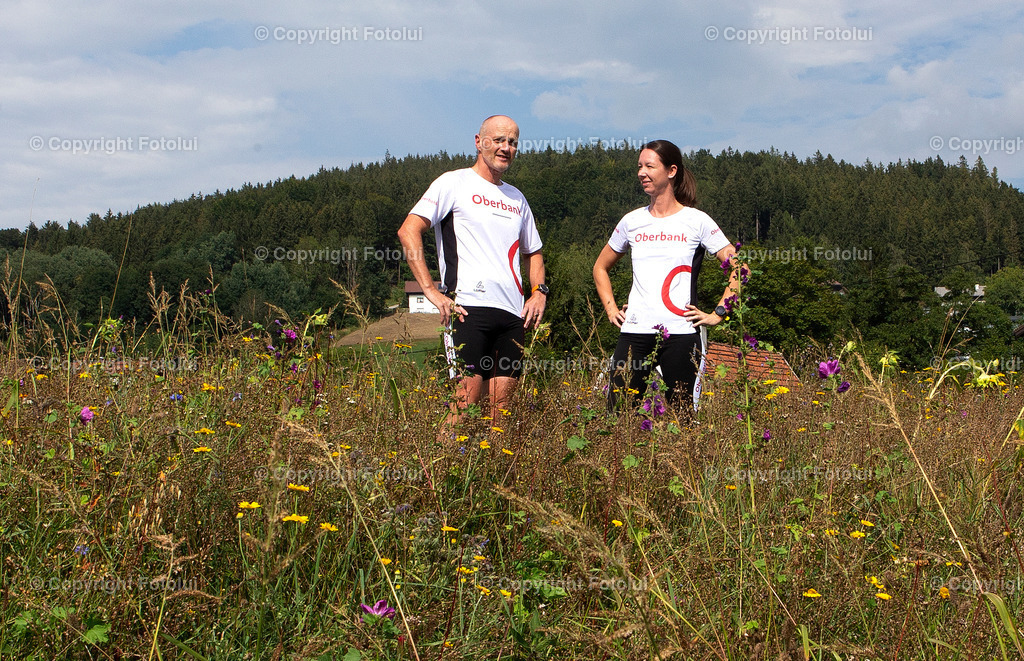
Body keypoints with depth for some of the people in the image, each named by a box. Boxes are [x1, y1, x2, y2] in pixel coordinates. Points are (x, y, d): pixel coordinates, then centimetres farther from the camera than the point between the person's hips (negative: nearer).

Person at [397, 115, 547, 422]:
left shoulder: (517, 198, 22)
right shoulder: (455, 183, 3)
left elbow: (533, 252, 33)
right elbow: (408, 231, -7)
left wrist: (538, 291, 13)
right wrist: (431, 290, -15)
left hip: (514, 314, 6)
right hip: (469, 307, -6)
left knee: (502, 405, 4)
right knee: (467, 400, -12)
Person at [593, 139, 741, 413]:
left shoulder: (697, 221, 2)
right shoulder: (632, 221, 11)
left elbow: (738, 269, 3)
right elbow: (600, 268, 25)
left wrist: (717, 314, -3)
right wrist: (611, 309, 13)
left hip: (681, 333, -2)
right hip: (635, 332, 3)